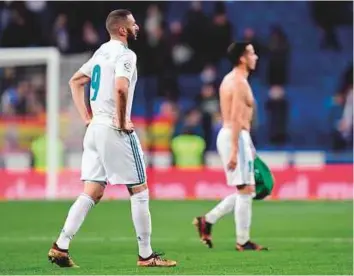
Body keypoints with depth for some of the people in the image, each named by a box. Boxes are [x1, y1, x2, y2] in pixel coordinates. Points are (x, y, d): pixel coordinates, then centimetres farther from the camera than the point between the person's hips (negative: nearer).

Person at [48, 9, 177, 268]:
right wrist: (121, 121, -16)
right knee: (139, 191, 2)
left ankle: (60, 246, -2)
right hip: (115, 131, -8)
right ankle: (146, 255, 6)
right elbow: (120, 88, -28)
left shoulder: (101, 52, 15)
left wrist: (87, 118, 19)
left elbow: (75, 82, 23)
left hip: (94, 130, 8)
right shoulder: (125, 54, -11)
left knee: (92, 194, 8)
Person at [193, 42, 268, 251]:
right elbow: (236, 119, -21)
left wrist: (248, 145, 26)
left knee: (246, 191, 14)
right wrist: (234, 151, -24)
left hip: (227, 135, 10)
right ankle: (243, 241, 0)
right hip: (236, 138, -10)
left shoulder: (229, 80, 17)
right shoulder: (240, 83, -14)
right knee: (245, 191, -4)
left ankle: (207, 221, 13)